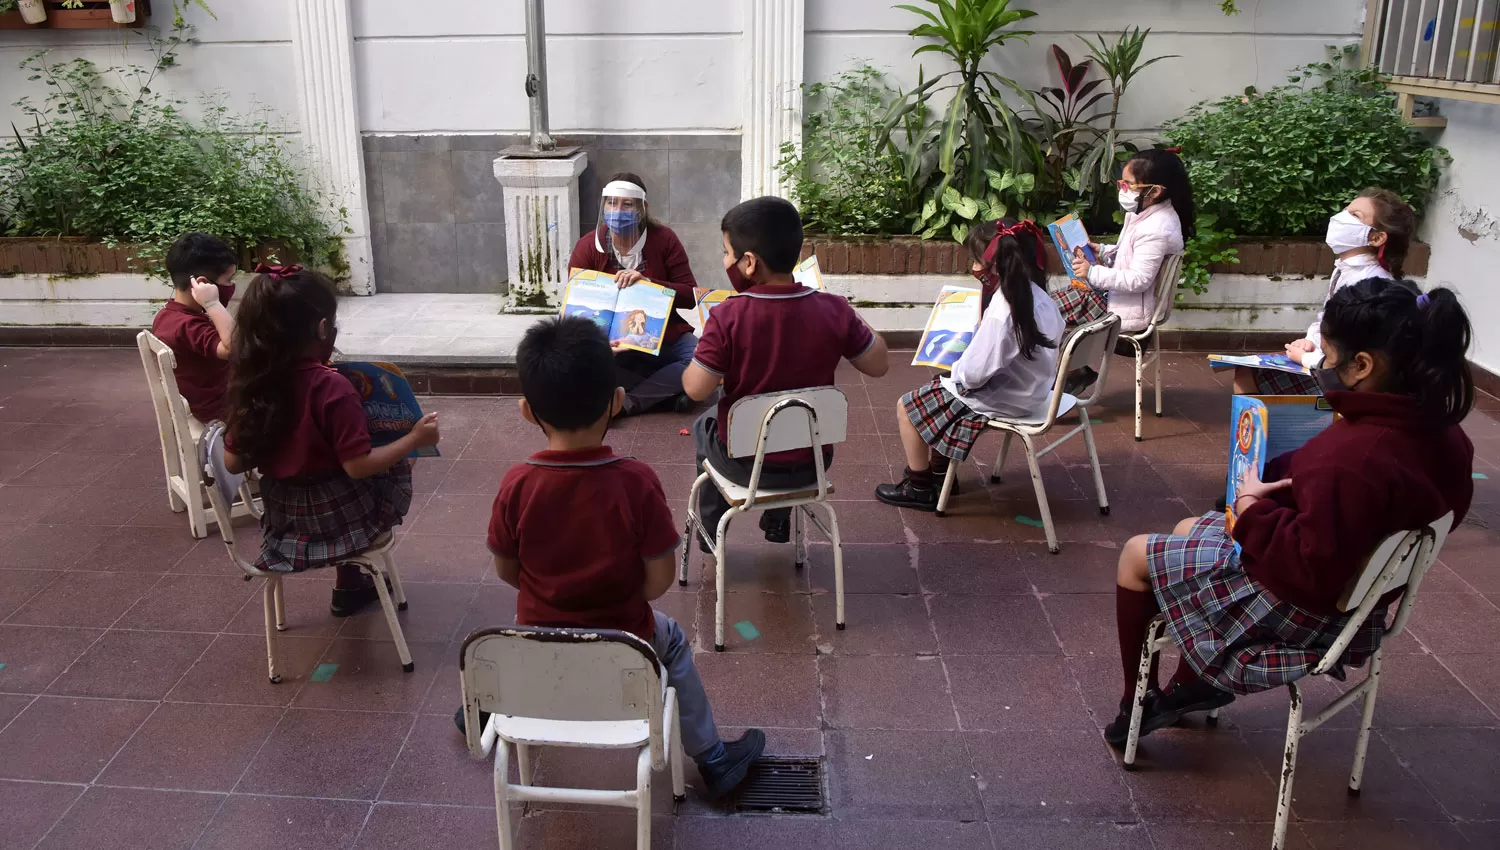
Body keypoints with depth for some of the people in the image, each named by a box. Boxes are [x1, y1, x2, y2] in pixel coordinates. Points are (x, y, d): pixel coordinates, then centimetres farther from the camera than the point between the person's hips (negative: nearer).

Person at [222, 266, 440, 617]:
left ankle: (351, 583, 32)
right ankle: (350, 585, 27)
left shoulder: (249, 385, -8)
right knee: (396, 466, 20)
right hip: (337, 513, -6)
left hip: (280, 514, 6)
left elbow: (233, 462, -2)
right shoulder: (332, 388, -26)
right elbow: (358, 466, -25)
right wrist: (414, 439, -16)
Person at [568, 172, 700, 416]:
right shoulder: (587, 247, -8)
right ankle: (668, 392, -20)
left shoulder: (664, 239, -7)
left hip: (665, 338, 0)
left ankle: (625, 402, -24)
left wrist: (648, 282, -28)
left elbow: (690, 296, -10)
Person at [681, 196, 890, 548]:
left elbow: (696, 390, -19)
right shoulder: (834, 310, -17)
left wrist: (702, 354, 1)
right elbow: (879, 365, -5)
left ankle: (711, 530, 45)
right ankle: (778, 521, 51)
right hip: (813, 463, 2)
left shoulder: (727, 317, -25)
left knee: (704, 426, 33)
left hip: (746, 465, -2)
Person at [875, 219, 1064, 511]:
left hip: (1001, 400, -9)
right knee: (938, 391, 27)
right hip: (1029, 390, 9)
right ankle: (939, 471, 35)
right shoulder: (1038, 296, -2)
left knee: (906, 407, 3)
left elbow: (973, 374, -27)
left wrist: (956, 365, -7)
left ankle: (920, 489, 16)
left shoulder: (1001, 311, -29)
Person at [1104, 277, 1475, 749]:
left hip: (1303, 609, -9)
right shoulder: (1444, 437, -9)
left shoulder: (1353, 457, -38)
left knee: (1136, 555, 8)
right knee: (1189, 530, 27)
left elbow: (1311, 572, -35)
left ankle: (1137, 705, 24)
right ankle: (1196, 685, 32)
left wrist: (1252, 509, -21)